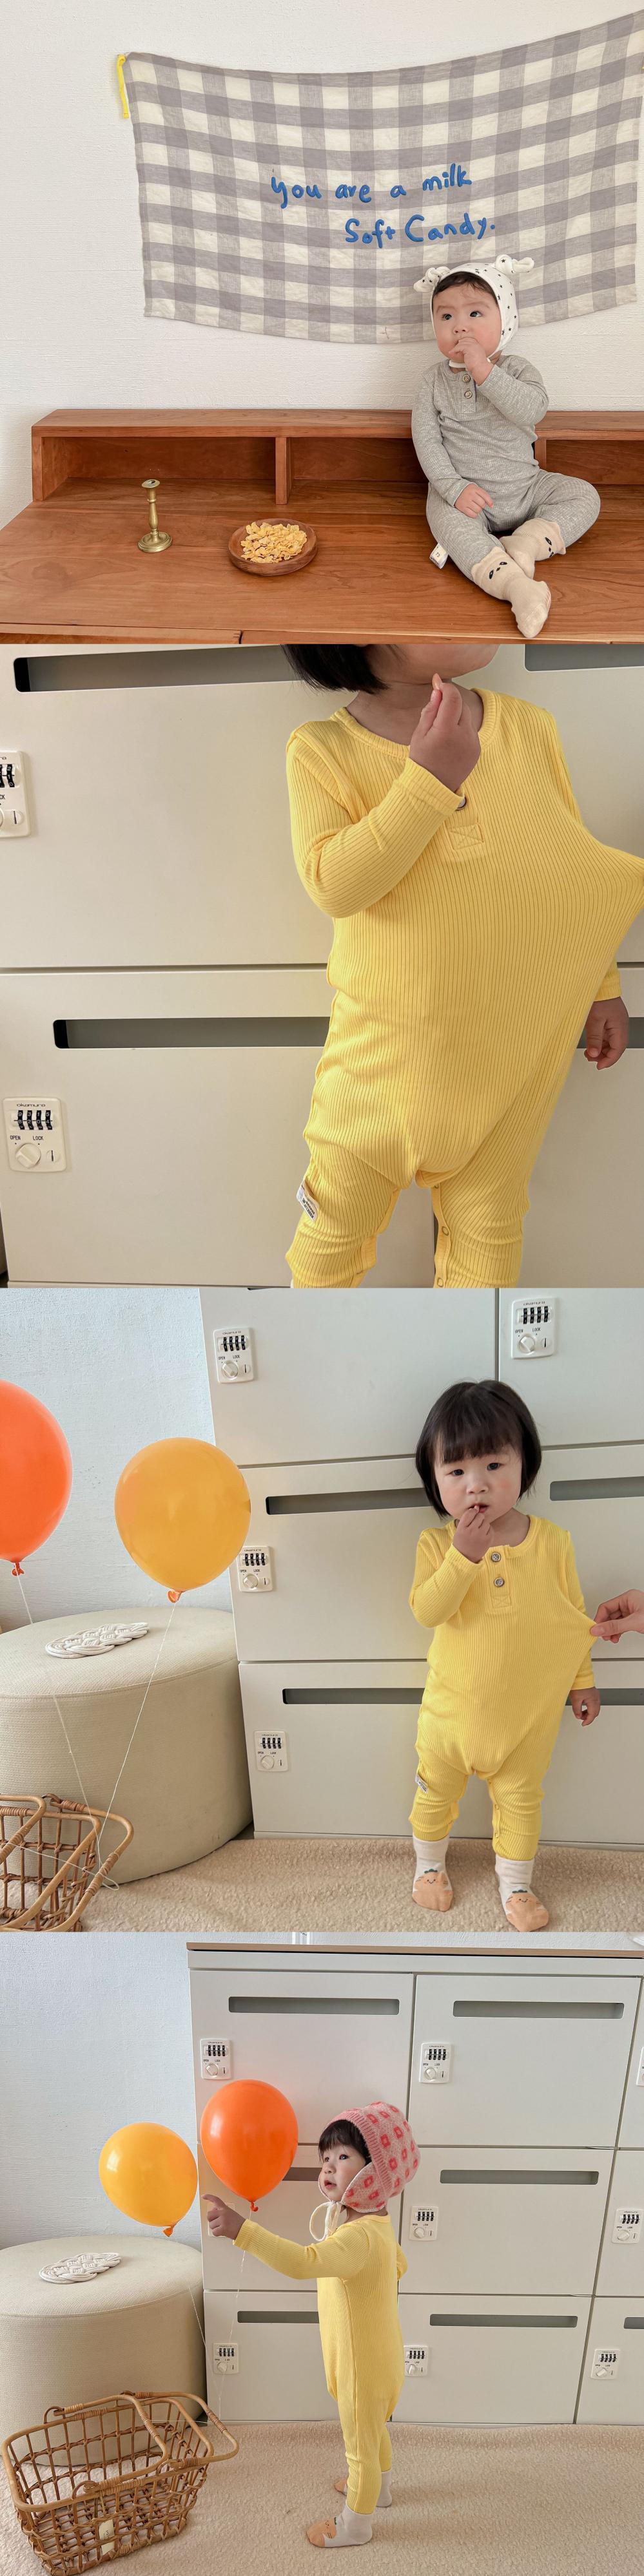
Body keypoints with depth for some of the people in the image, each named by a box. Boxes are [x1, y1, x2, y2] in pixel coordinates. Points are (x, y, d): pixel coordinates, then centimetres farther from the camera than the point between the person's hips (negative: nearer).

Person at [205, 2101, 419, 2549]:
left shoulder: (360, 2237, -39)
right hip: (374, 2356, 9)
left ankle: (355, 2525, 36)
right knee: (373, 2431, 32)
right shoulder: (376, 2223, -5)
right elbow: (398, 2265, 16)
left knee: (360, 2444, 15)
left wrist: (241, 2228, -64)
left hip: (364, 2366, -9)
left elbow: (303, 2263, -56)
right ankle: (378, 2487, 56)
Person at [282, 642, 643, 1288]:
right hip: (385, 1043, -1)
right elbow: (333, 884, -25)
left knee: (488, 1222, 13)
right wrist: (428, 779, -29)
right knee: (340, 1207, 14)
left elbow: (576, 862, 7)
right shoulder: (322, 750, -12)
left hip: (510, 1042, 2)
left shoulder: (528, 728, -4)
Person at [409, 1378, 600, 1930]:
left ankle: (515, 1882, 37)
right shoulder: (437, 1545, -14)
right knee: (437, 1791, 19)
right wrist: (463, 1556, -35)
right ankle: (430, 1863, 44)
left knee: (520, 1798, 17)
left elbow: (573, 1616, 0)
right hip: (454, 1707, 0)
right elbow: (427, 1611, -26)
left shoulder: (553, 1542, -12)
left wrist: (583, 1679, 6)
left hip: (528, 1711, 0)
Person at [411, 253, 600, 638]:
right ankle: (515, 584, -52)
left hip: (525, 487, 3)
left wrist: (485, 373, -29)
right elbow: (426, 439, -7)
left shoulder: (516, 369, -2)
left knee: (583, 495, -10)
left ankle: (524, 545, -26)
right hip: (466, 494, -3)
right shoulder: (435, 382, 0)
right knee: (449, 520, -35)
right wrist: (453, 487, -21)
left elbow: (533, 409, -23)